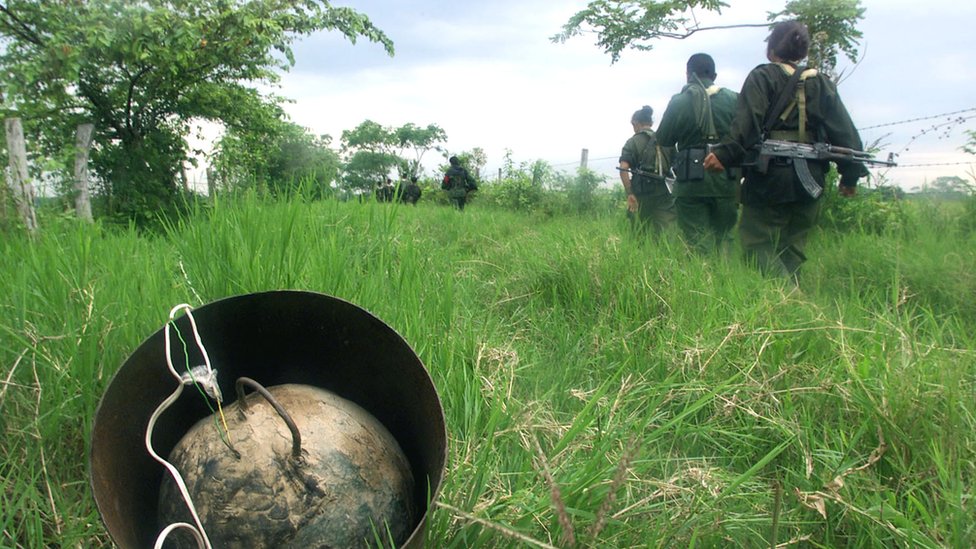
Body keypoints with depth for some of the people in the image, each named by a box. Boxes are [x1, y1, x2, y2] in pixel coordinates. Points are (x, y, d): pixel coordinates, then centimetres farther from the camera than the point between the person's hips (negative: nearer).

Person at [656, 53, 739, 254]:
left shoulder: (678, 102, -3)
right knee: (723, 239, 12)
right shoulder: (733, 100, 1)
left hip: (691, 181, -2)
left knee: (697, 241, 2)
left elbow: (664, 141, 4)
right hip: (726, 180, 2)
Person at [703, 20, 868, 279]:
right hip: (809, 179, 5)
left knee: (758, 242, -2)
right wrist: (850, 174, 17)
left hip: (770, 175, -5)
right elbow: (844, 130, 11)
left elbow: (747, 123, -17)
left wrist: (725, 154, -22)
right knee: (792, 247, 14)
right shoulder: (821, 83, 13)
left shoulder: (762, 77, -1)